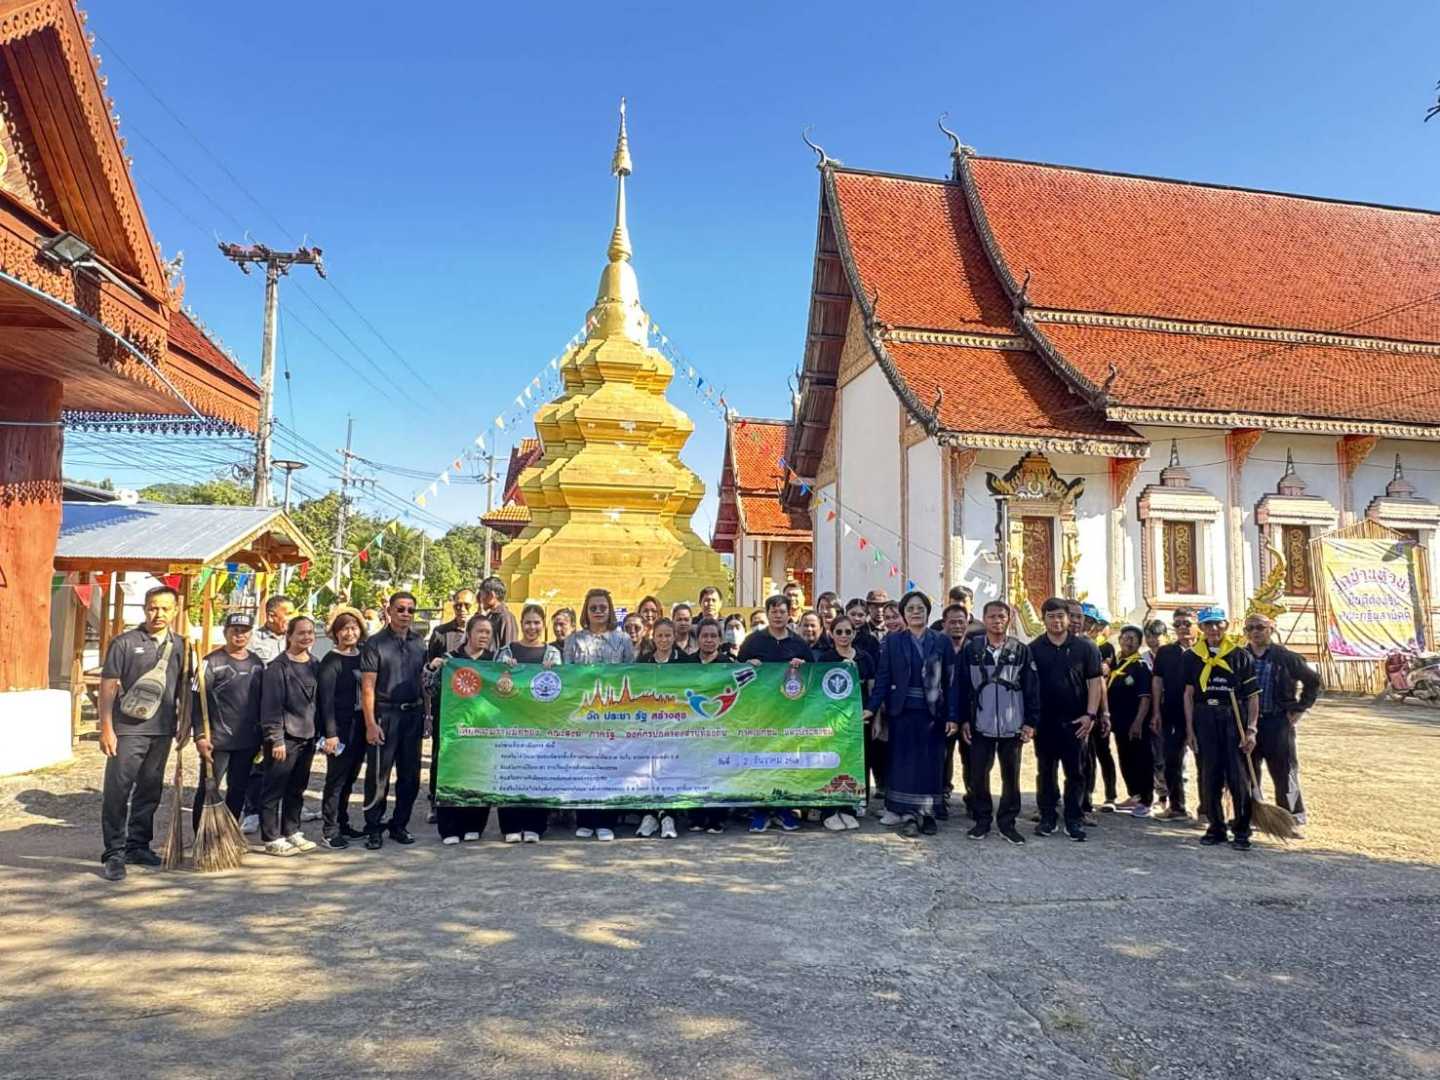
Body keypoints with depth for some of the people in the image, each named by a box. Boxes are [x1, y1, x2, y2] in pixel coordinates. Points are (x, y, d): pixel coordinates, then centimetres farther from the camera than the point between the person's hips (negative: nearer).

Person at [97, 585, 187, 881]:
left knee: (149, 791, 12)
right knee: (117, 792, -2)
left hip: (162, 732, 4)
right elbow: (108, 687, -6)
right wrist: (106, 728, -11)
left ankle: (137, 846, 24)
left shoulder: (180, 646, 8)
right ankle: (114, 853, 5)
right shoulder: (125, 643, -4)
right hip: (128, 730, -4)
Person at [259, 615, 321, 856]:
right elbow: (271, 706, -13)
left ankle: (291, 832, 24)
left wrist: (318, 733, 13)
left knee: (297, 789, 14)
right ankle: (272, 839, 8)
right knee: (274, 789, 1)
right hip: (285, 737, -6)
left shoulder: (314, 665, 10)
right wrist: (276, 739, -16)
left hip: (307, 737, 6)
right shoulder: (278, 667, -10)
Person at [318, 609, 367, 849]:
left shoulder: (364, 656, 9)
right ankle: (329, 831, 6)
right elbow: (326, 699, -12)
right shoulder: (331, 661, -8)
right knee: (336, 779, -1)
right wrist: (330, 733, -17)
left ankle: (342, 824, 24)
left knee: (350, 777, 13)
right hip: (340, 728, -6)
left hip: (360, 727, 6)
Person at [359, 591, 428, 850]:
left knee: (410, 775, 10)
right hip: (385, 714, -5)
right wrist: (371, 723, -15)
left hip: (413, 714, 5)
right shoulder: (375, 644, -5)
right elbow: (367, 687, -9)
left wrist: (426, 714, 8)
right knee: (378, 775, 0)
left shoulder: (418, 643, 10)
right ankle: (373, 828, 13)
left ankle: (399, 825, 23)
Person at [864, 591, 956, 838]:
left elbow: (951, 681, 1)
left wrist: (952, 716, -6)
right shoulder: (892, 641, 3)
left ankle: (927, 813, 15)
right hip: (903, 712, 0)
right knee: (904, 762, 2)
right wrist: (872, 707, -10)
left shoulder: (942, 642, 3)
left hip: (932, 712, 0)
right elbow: (883, 677, 0)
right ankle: (908, 814, 8)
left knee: (931, 763, 5)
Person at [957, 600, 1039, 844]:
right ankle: (982, 820, 18)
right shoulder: (970, 649, 0)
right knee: (978, 775, 5)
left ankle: (1007, 822, 19)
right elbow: (961, 686, 2)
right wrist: (963, 720, -2)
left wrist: (1031, 722, -2)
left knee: (1011, 776, 8)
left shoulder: (1021, 650, 1)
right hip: (980, 726, 0)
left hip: (1013, 726, 0)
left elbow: (1032, 688, 2)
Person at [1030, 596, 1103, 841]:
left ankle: (1073, 820, 11)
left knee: (1075, 772, 3)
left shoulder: (1085, 647, 1)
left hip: (1075, 720, -1)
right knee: (1046, 771, 8)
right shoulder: (1033, 649, 3)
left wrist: (1090, 714, -8)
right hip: (1044, 720, 1)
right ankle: (1047, 817, 16)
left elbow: (1095, 681, 0)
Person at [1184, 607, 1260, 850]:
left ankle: (1242, 831, 10)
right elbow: (1189, 694, 8)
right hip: (1204, 718, 2)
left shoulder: (1241, 655, 1)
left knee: (1239, 776, -2)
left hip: (1234, 718, -2)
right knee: (1209, 776, 5)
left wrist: (1251, 730, -6)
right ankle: (1216, 827, 17)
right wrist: (1189, 729, 3)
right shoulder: (1192, 656, 7)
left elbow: (1253, 696, 1)